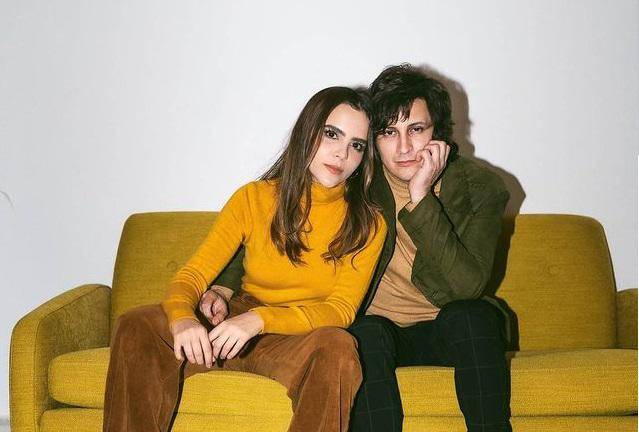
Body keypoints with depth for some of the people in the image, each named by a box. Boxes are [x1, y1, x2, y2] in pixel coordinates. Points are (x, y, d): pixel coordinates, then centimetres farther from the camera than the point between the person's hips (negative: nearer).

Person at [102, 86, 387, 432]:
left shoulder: (367, 224, -1)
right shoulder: (253, 198, 1)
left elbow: (341, 310, -13)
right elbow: (193, 274, -3)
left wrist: (261, 319, -30)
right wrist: (183, 318, -28)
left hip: (302, 340, -1)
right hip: (234, 329, 2)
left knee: (337, 345, -37)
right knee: (136, 326, -23)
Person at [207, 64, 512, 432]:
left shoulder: (482, 188, -11)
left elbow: (465, 287, -24)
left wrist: (421, 198, -31)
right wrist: (227, 286, -13)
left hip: (445, 331, 0)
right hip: (376, 324, 1)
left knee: (470, 316, -33)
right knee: (367, 333, -33)